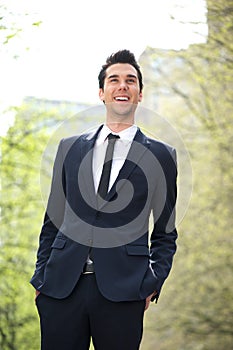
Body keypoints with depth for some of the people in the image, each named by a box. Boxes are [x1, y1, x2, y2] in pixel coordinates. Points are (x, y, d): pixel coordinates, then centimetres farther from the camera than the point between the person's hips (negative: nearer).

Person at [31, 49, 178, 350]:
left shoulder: (161, 155, 7)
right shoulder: (70, 147, 13)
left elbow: (165, 232, 9)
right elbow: (52, 220, 15)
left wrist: (153, 284, -2)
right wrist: (40, 277, 8)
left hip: (123, 290, -2)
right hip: (60, 287, 2)